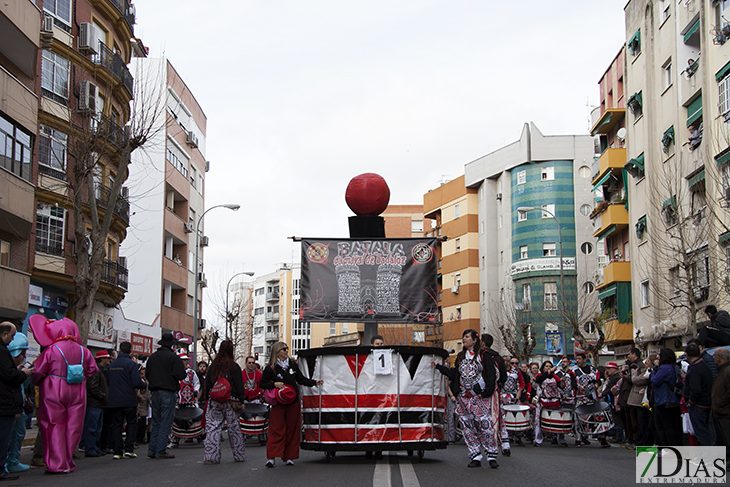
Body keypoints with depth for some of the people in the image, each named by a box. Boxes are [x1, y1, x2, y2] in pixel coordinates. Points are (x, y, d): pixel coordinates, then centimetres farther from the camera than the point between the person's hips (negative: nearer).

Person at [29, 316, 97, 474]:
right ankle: (68, 462, 13)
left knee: (55, 427, 3)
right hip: (77, 394, 3)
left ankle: (58, 464, 0)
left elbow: (37, 372, -6)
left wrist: (38, 383, 14)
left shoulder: (51, 351, -10)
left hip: (54, 392, -3)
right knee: (73, 427, 9)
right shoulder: (83, 351, 2)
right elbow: (93, 369, 11)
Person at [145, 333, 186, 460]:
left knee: (156, 423, 13)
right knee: (166, 423, -2)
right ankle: (160, 451, -4)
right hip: (168, 392, -6)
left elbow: (148, 375, 15)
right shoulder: (173, 357, -11)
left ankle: (152, 450, 11)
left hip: (155, 392, 6)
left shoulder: (152, 357, 8)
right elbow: (181, 375, -14)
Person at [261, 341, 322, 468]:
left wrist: (314, 382, 5)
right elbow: (262, 384, -1)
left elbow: (301, 379, 15)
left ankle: (288, 457, 11)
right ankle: (271, 457, -8)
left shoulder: (292, 364, 9)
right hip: (278, 404, -4)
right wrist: (274, 384, -16)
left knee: (292, 430, 4)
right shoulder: (270, 368, -4)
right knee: (276, 430, -9)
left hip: (293, 403, 4)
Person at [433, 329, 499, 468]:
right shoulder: (460, 356, 17)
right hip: (463, 397, 6)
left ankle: (491, 455, -4)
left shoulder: (483, 355, 0)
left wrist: (487, 392, -14)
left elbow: (491, 374, -5)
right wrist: (438, 367, 8)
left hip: (480, 396, -6)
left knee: (485, 425, -11)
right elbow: (454, 374, 13)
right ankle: (475, 456, 7)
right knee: (468, 427, 2)